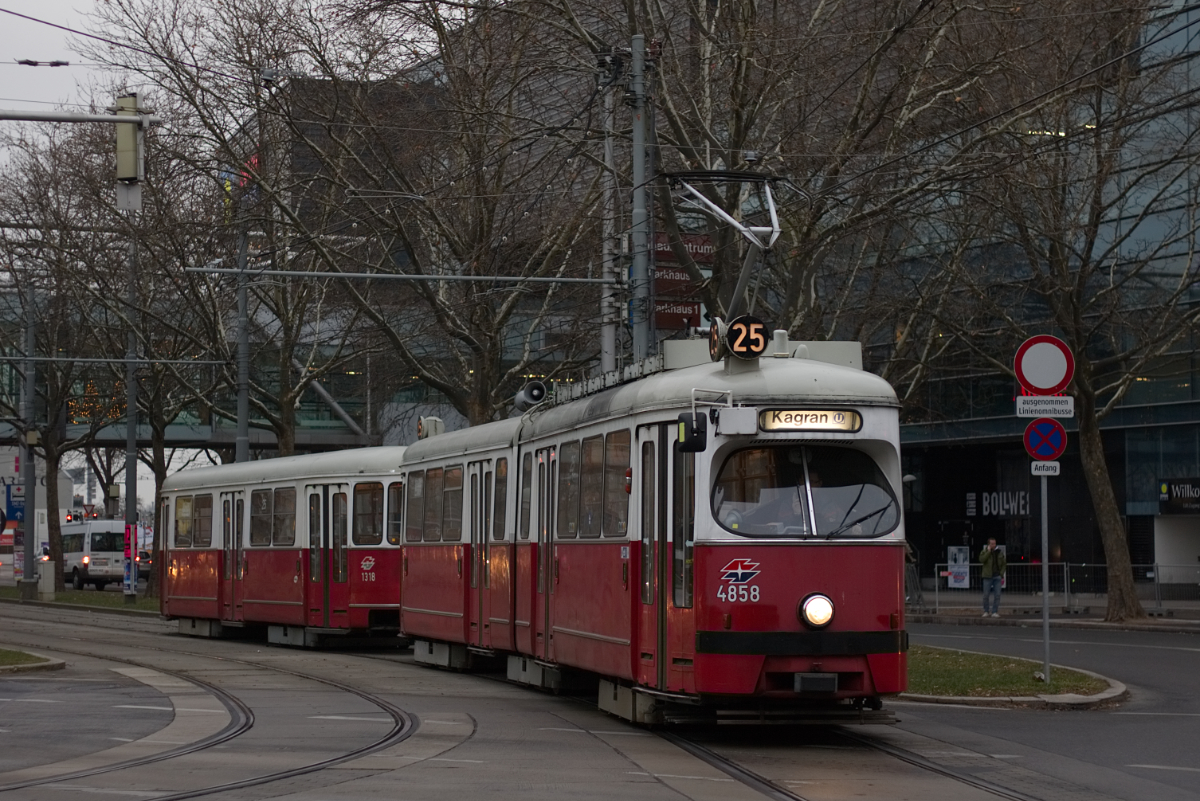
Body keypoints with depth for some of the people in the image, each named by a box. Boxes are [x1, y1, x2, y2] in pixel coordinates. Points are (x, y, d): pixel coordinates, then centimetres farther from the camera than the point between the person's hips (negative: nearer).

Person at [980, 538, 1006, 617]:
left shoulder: (1000, 553, 10)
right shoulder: (984, 552, 3)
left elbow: (1004, 564, 13)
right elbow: (981, 560, -17)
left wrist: (1002, 575, 2)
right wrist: (988, 551, -15)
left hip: (997, 576, 2)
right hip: (987, 576, -2)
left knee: (997, 595, -2)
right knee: (986, 595, -1)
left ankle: (995, 612, 3)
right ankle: (986, 612, 9)